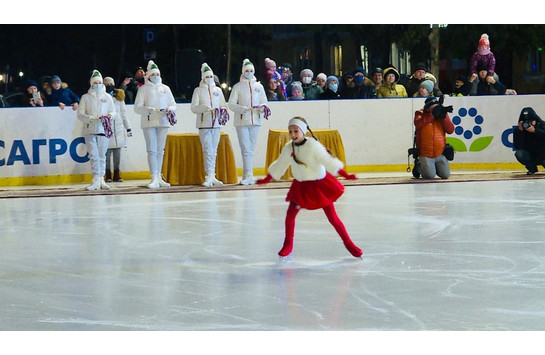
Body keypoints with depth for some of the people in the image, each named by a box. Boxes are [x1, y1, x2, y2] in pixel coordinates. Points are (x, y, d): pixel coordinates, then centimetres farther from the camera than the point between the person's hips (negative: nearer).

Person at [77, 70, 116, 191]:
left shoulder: (107, 97, 11)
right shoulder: (86, 97, 7)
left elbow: (113, 111, 13)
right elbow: (80, 114, 1)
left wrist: (110, 115, -10)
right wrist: (92, 118, -14)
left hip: (103, 129, 1)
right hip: (90, 129, -1)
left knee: (102, 155, 5)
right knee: (93, 155, -7)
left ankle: (101, 179, 11)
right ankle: (96, 179, -8)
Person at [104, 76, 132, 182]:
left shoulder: (119, 97, 14)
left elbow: (123, 113, 16)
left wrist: (128, 128, 13)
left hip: (118, 128, 3)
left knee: (117, 153, 3)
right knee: (107, 152, -5)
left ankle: (116, 175, 7)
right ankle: (108, 175, -2)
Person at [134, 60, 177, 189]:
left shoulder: (165, 88, 14)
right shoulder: (144, 89, 3)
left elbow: (173, 104, 16)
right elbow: (137, 107, -3)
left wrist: (170, 110, -7)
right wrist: (149, 110, -19)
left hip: (163, 122, 4)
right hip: (149, 123, -4)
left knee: (160, 150, 8)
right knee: (152, 150, -9)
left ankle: (159, 177, 15)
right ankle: (154, 179, -12)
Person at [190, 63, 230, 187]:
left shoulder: (218, 90, 14)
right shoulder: (198, 90, 4)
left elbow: (223, 105, 18)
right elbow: (194, 108, -4)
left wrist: (223, 112, -5)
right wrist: (204, 108, -22)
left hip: (216, 124, 4)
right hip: (204, 124, -4)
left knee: (214, 151, 6)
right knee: (208, 151, -12)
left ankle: (212, 177, 10)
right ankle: (209, 176, -15)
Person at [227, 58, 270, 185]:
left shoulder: (259, 86, 12)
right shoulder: (238, 87, 3)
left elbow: (264, 102, 15)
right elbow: (231, 104, -1)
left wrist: (263, 107, -9)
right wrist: (244, 109, -16)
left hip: (255, 121, 3)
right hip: (242, 121, -3)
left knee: (251, 149, 5)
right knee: (246, 149, -10)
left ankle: (247, 176, 10)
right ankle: (248, 175, -14)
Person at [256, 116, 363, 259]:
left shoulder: (313, 145, -20)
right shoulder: (288, 148, -5)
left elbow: (328, 161, -21)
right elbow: (279, 166, 10)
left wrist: (346, 175, -26)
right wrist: (266, 180, 18)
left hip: (319, 185, -4)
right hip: (301, 187, 4)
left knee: (332, 217, 0)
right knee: (290, 214, -4)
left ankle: (348, 243, 14)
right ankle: (288, 244, 15)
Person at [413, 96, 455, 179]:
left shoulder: (443, 114, 5)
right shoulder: (420, 114, -4)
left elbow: (450, 130, -5)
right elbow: (418, 124, -27)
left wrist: (443, 117, -16)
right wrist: (433, 115, -27)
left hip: (440, 153, 4)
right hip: (426, 154, -4)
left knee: (445, 175, 1)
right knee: (430, 176, -11)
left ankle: (435, 167, 32)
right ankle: (419, 167, 21)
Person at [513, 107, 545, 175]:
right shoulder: (518, 130, -10)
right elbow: (517, 147, -20)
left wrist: (535, 131, -40)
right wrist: (520, 131, -29)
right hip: (530, 156, 2)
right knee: (519, 153, -29)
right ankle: (532, 168, -2)